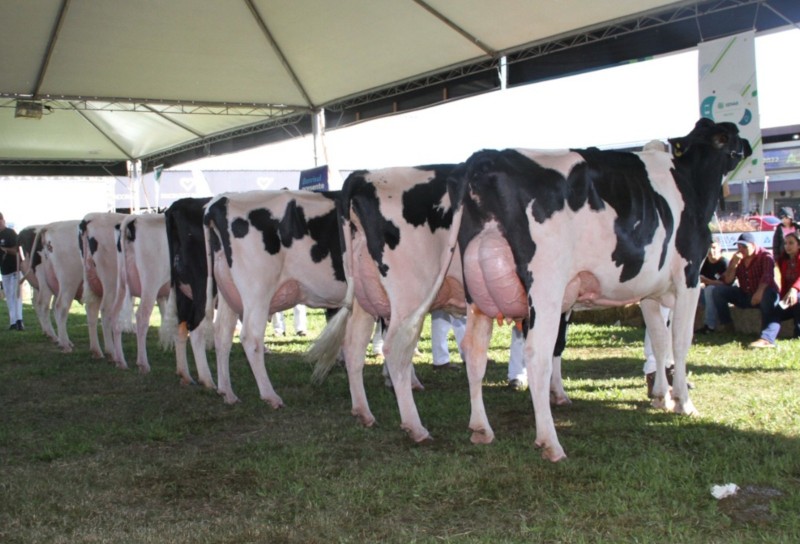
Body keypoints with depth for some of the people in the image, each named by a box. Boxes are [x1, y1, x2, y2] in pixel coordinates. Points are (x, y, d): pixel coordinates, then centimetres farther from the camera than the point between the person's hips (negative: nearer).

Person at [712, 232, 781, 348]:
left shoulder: (765, 256, -9)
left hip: (762, 295, -5)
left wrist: (760, 292, -47)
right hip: (745, 297, 5)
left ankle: (767, 339, -61)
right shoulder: (737, 258, 6)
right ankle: (726, 325, -9)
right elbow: (727, 282, -2)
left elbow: (768, 276, -28)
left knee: (769, 294, -41)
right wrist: (734, 264, -18)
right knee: (718, 290, -11)